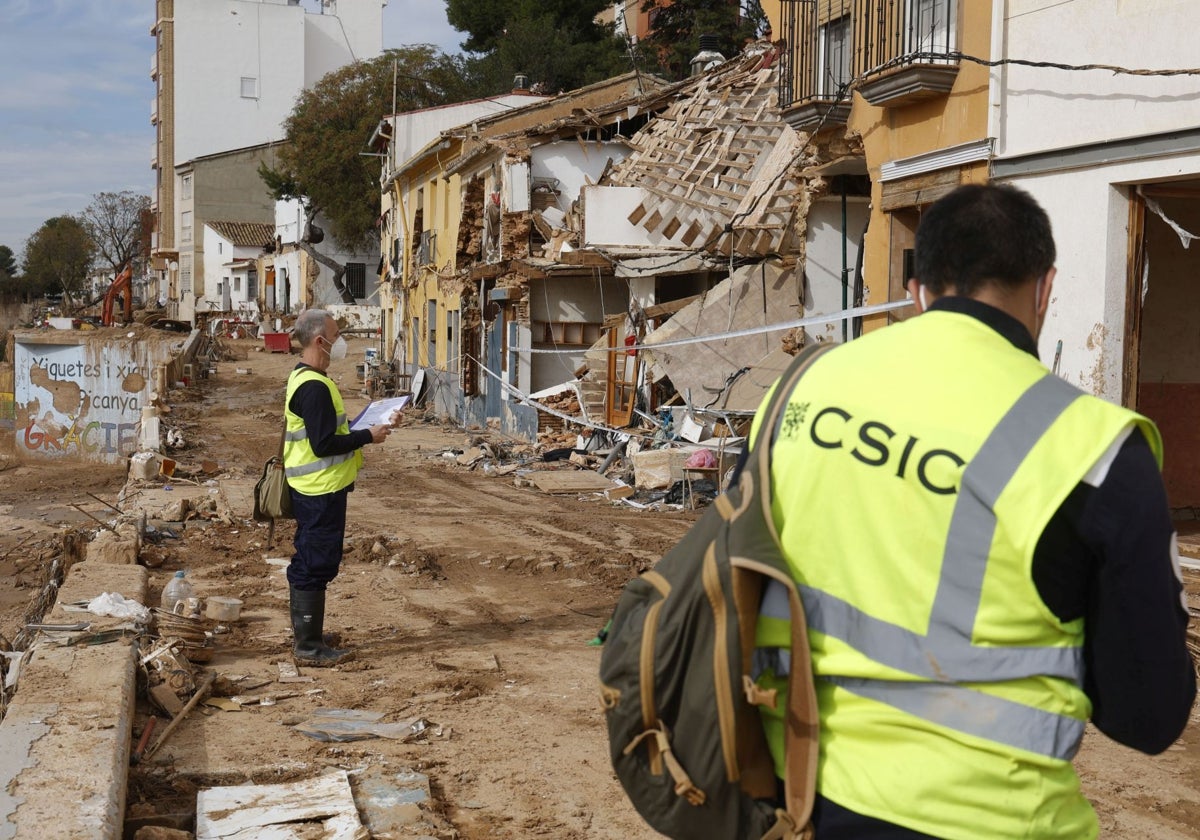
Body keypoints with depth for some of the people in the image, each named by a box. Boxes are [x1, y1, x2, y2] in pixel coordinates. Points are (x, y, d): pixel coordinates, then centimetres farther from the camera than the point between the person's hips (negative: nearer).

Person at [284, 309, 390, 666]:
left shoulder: (302, 378, 13)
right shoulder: (314, 387, -21)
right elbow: (324, 444, -24)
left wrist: (357, 434, 13)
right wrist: (368, 436, -14)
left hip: (313, 488, 11)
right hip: (321, 490, -11)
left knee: (308, 562, 18)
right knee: (317, 564, -4)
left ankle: (306, 634, 30)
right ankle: (309, 647, 3)